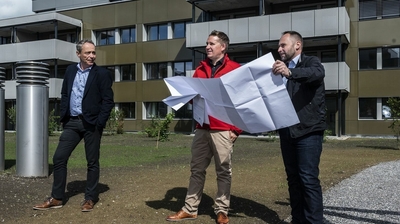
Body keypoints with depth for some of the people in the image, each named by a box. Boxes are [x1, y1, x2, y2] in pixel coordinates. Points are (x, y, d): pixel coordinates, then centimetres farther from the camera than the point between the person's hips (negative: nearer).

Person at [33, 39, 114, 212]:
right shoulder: (70, 70, 10)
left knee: (92, 162, 4)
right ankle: (56, 198, 13)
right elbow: (64, 95, 15)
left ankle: (90, 198, 17)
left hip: (91, 124, -4)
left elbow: (108, 101, -7)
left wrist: (99, 123, -13)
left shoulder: (102, 74, -4)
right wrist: (63, 117, 6)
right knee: (59, 158, 2)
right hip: (72, 122, 5)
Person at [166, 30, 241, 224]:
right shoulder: (200, 69, 14)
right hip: (202, 128, 5)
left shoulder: (235, 69, -1)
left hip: (223, 130, -5)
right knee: (196, 169, 10)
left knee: (223, 171, 5)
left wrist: (237, 128, -9)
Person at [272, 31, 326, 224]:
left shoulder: (311, 62, -1)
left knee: (308, 178, -8)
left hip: (308, 130, -6)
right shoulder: (281, 69, 19)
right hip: (287, 131, 6)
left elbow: (318, 73, -25)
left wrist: (290, 72, -43)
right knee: (293, 178, 9)